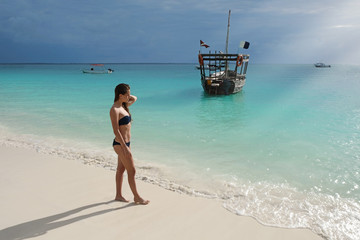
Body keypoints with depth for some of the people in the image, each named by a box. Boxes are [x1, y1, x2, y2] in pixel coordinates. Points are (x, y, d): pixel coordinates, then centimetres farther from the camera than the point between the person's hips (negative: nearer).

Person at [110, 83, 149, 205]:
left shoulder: (123, 106, 8)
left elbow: (134, 99, 27)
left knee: (121, 169, 17)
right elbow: (116, 131, -22)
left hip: (125, 143, 9)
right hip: (120, 144, -9)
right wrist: (125, 147, -23)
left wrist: (130, 97, 6)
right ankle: (137, 197, 17)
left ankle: (118, 195, 31)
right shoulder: (114, 110, -19)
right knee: (131, 171, 2)